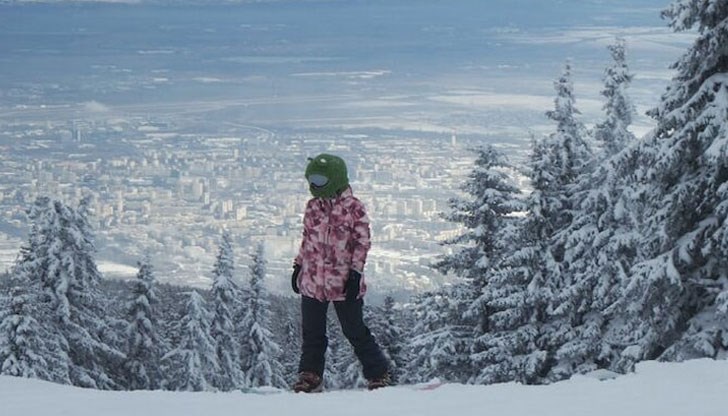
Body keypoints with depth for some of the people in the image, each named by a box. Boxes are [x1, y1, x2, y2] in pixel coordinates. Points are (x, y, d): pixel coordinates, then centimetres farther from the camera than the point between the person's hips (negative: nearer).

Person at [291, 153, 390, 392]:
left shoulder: (353, 207, -7)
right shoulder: (313, 206, 10)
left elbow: (362, 242, -6)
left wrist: (356, 272, -12)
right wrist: (298, 266, 16)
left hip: (343, 283, -5)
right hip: (312, 281, 5)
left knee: (355, 332, 1)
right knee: (312, 333, 9)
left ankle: (378, 373, 13)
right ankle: (310, 376, 19)